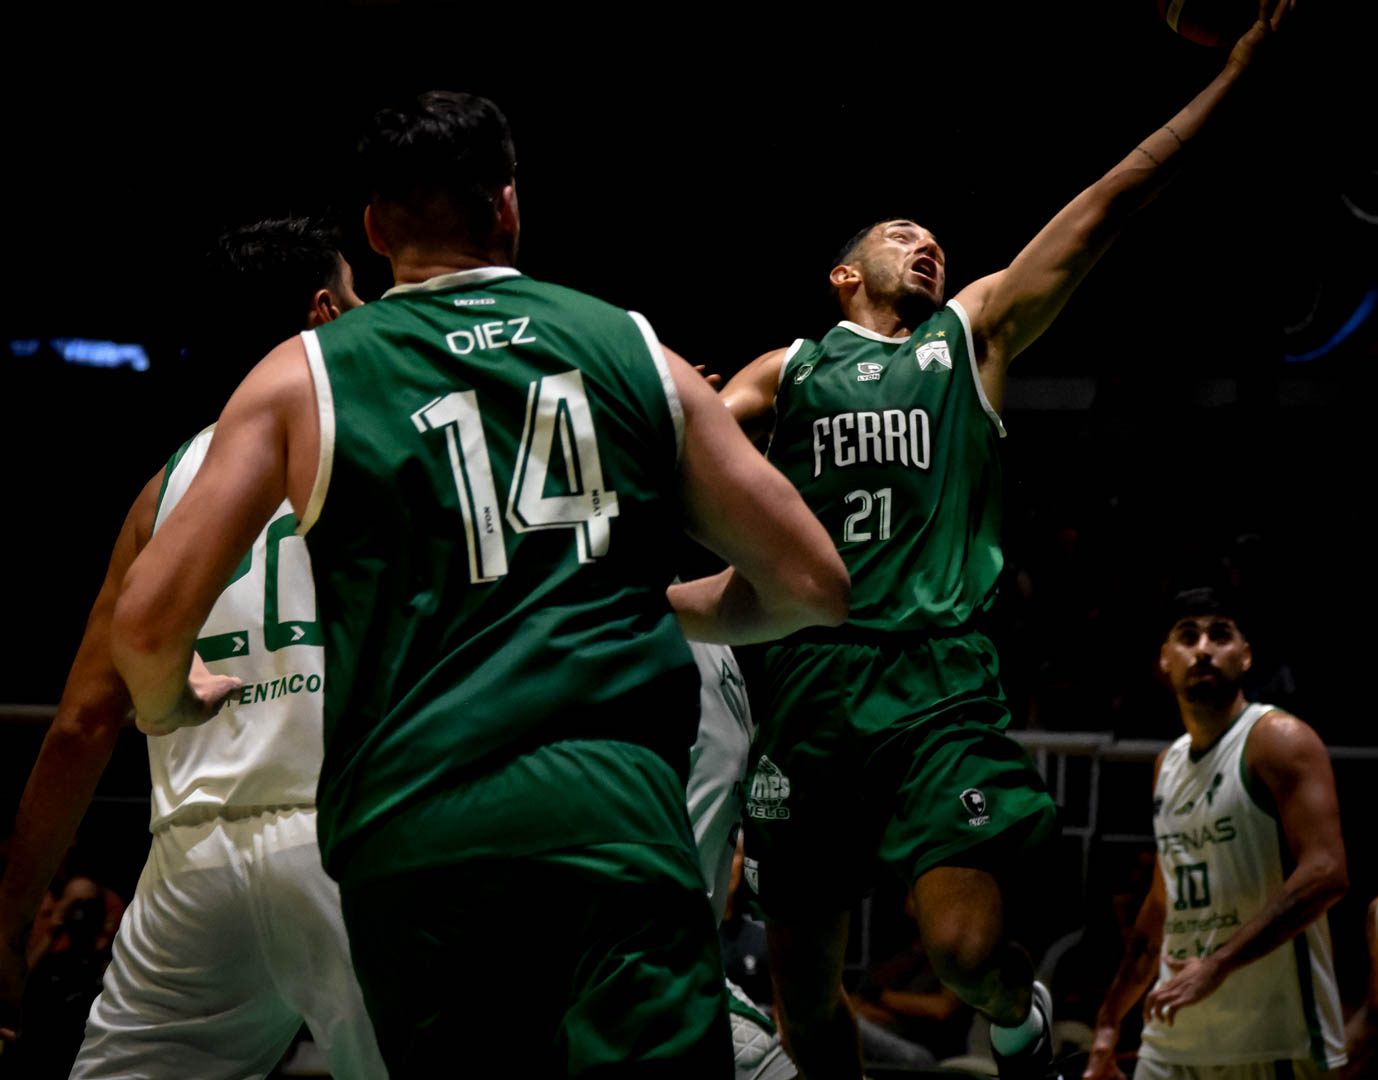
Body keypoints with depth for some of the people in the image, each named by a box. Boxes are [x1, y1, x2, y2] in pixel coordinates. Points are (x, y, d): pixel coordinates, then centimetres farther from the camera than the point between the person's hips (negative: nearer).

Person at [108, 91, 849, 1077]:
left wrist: (168, 705, 30)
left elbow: (146, 624, 7)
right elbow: (813, 586, 15)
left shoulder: (300, 378, 11)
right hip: (613, 804, -1)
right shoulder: (635, 351, 14)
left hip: (409, 836, 1)